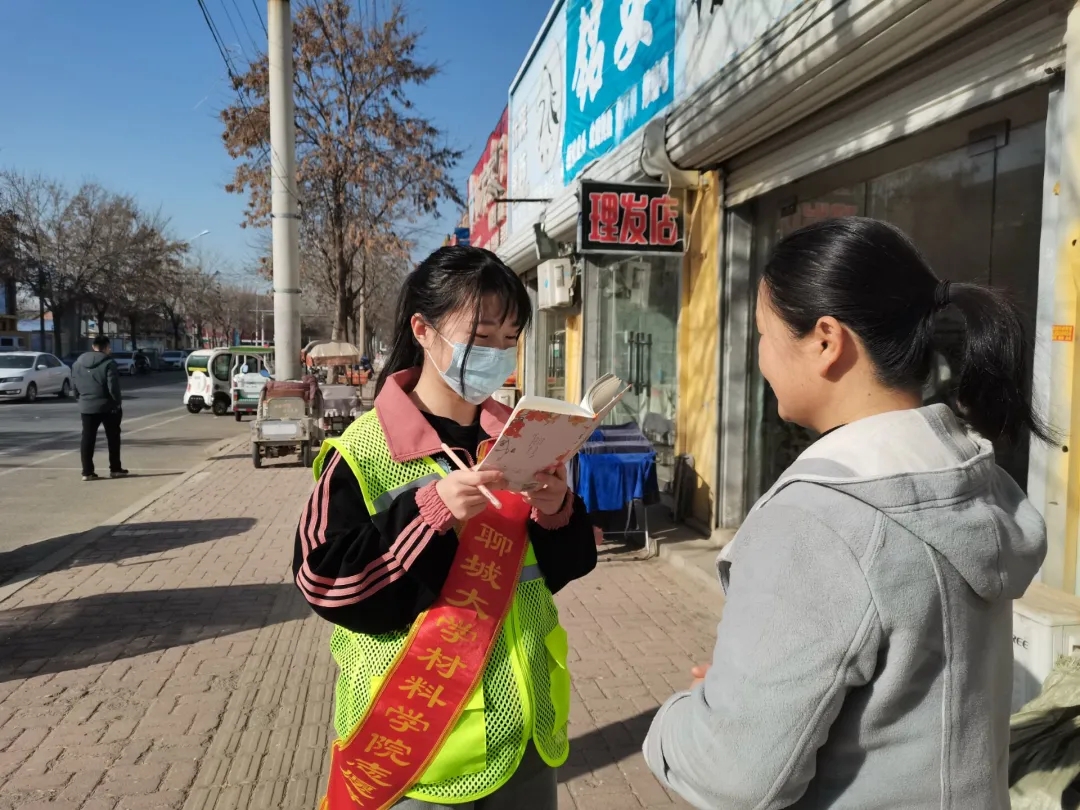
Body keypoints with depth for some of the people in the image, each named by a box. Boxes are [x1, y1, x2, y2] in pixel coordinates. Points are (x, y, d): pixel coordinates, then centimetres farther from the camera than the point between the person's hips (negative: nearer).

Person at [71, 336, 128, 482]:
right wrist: (117, 402, -7)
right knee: (113, 438, 9)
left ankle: (87, 472, 4)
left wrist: (81, 398, 19)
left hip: (86, 406, 5)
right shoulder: (109, 363, -13)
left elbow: (74, 385, 11)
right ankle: (115, 469, 14)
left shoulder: (78, 362, 7)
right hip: (107, 406, -5)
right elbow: (113, 387, -17)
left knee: (87, 439, 6)